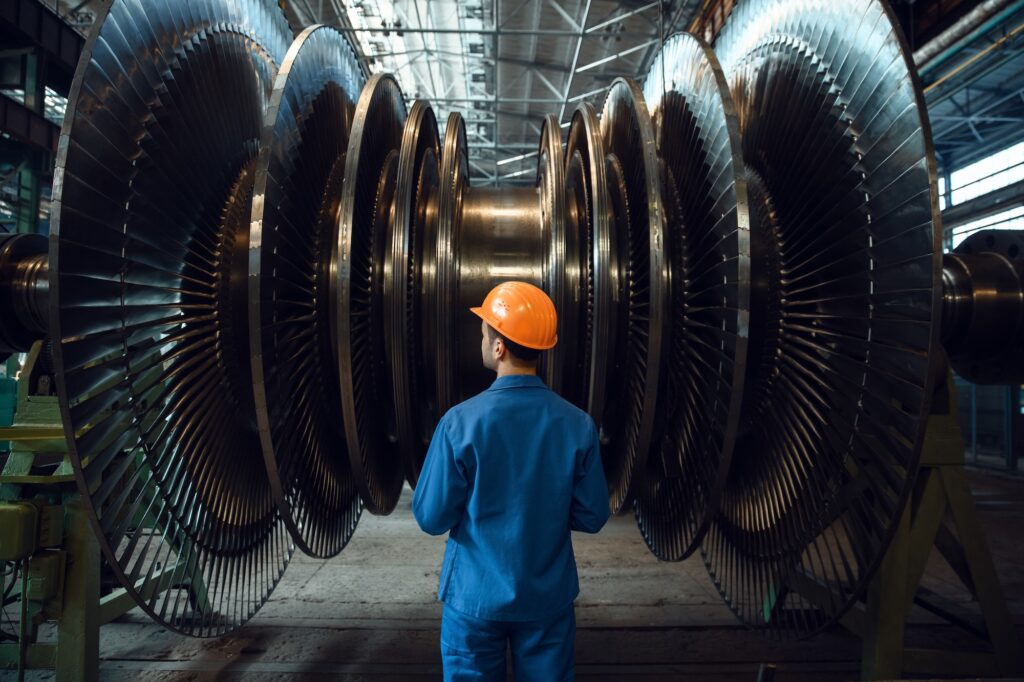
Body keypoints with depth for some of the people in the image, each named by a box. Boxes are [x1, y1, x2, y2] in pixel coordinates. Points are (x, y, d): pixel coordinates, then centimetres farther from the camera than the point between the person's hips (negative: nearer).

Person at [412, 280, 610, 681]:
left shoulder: (461, 423, -19)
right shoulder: (578, 425, -12)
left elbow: (432, 519, -12)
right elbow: (592, 517, -4)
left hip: (475, 597, -1)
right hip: (548, 598, 2)